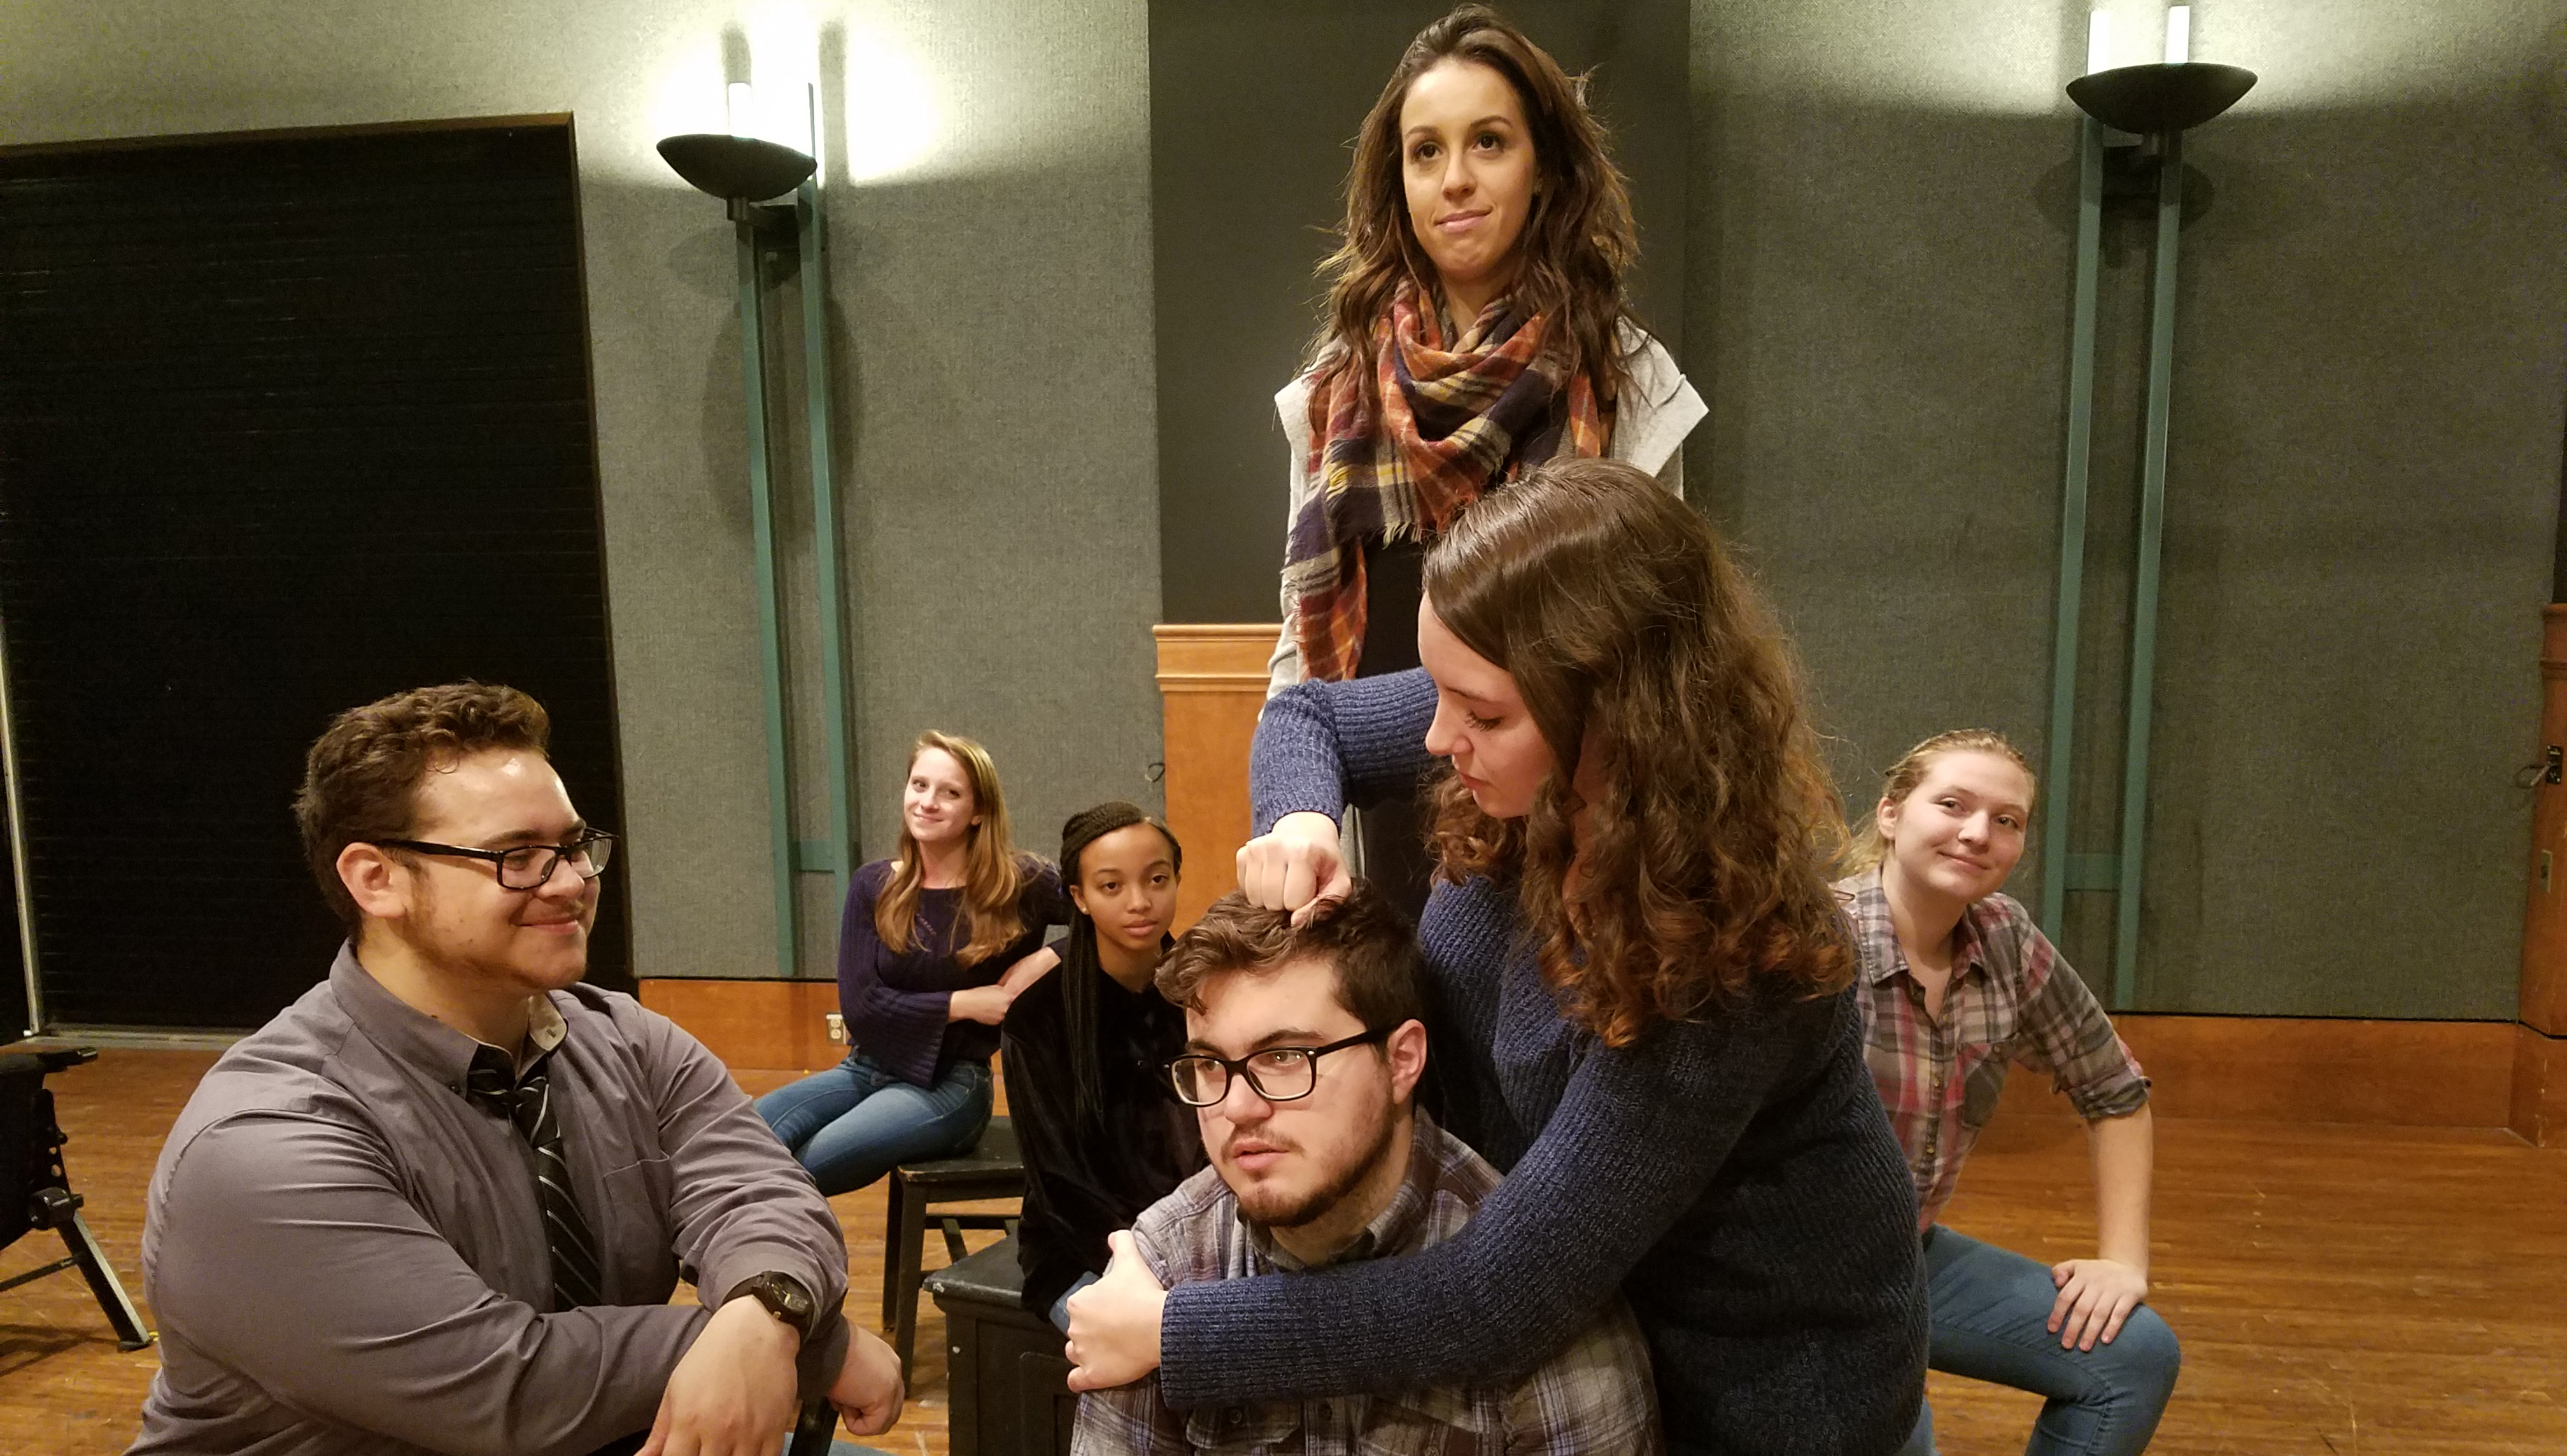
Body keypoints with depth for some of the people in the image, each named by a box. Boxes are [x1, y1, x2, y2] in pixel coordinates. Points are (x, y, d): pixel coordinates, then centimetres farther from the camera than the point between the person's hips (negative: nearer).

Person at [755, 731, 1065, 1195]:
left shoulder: (1017, 885, -7)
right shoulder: (873, 886, 2)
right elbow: (859, 1003, -6)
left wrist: (1049, 957, -21)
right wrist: (964, 1003, -12)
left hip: (949, 1085, -4)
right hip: (866, 1069, 4)